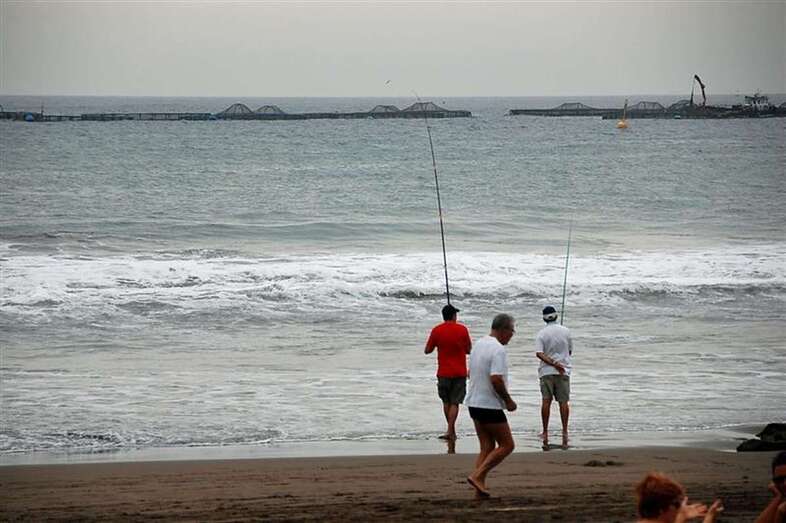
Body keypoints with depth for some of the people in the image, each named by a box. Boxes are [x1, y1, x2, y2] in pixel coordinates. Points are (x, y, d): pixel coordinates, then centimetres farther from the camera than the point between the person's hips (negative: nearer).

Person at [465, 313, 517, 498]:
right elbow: (496, 380, -26)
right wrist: (508, 400, -12)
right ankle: (477, 476, -9)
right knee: (507, 445, 0)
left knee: (487, 447, 12)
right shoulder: (498, 350, -17)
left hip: (474, 403, 9)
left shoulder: (478, 344, 12)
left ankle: (479, 488, 6)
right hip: (490, 405, -9)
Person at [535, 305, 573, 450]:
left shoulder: (541, 334, -4)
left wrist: (553, 363, -17)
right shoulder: (566, 331, 0)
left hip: (546, 371, -1)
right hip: (564, 371, 1)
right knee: (564, 402, 6)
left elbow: (539, 353, -16)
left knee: (546, 401, 0)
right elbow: (570, 351, 10)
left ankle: (545, 432, -2)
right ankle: (565, 432, 4)